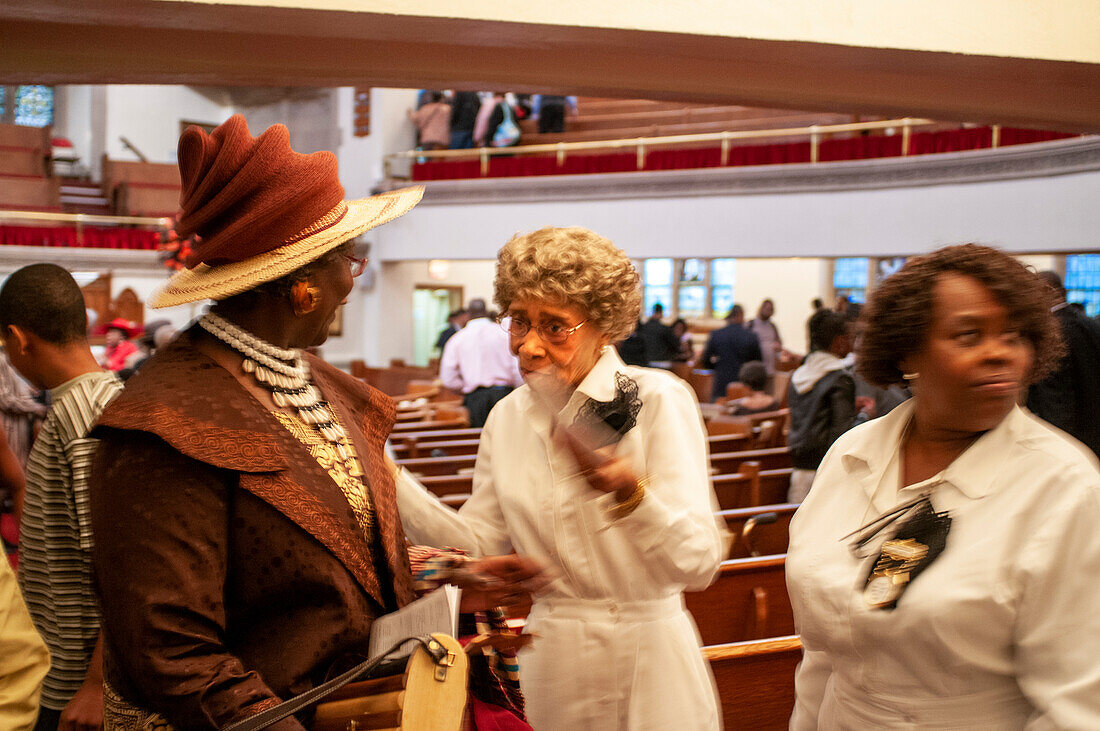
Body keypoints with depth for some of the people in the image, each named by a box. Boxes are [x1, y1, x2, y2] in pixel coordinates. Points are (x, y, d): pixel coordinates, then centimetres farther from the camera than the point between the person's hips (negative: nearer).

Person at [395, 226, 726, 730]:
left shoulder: (659, 400, -15)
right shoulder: (507, 417, 2)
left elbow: (699, 564, -23)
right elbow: (479, 543, 2)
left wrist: (630, 492, -41)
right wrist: (389, 480, -6)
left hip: (648, 668, -4)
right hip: (552, 665, 4)